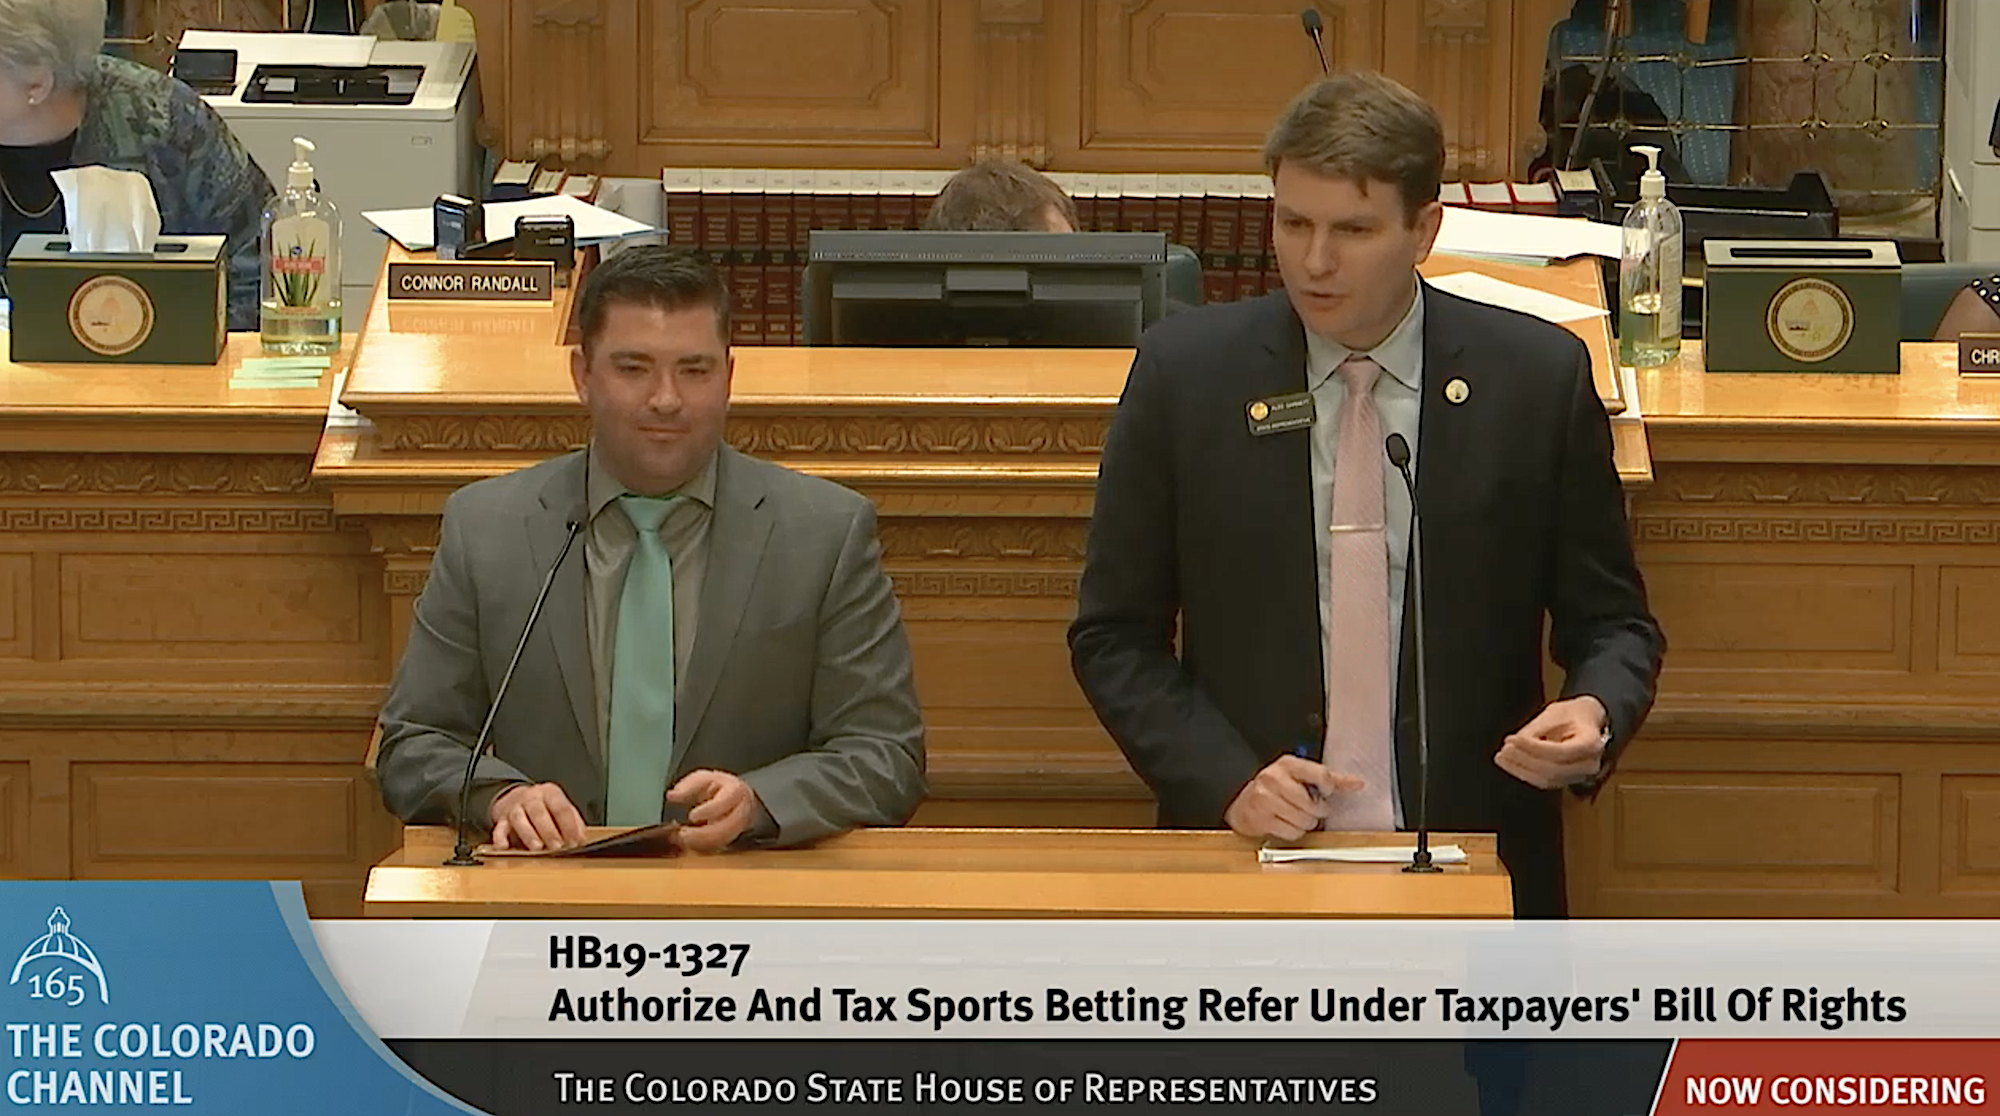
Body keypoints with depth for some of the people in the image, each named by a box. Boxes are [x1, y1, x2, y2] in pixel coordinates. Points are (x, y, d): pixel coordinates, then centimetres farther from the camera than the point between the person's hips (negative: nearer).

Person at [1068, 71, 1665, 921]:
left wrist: (1595, 714, -12)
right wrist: (1227, 780, -8)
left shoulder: (1540, 378, 2)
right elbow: (1115, 636, 7)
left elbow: (1611, 622, 11)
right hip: (1249, 853, 0)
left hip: (1470, 862, 0)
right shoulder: (1183, 373, 2)